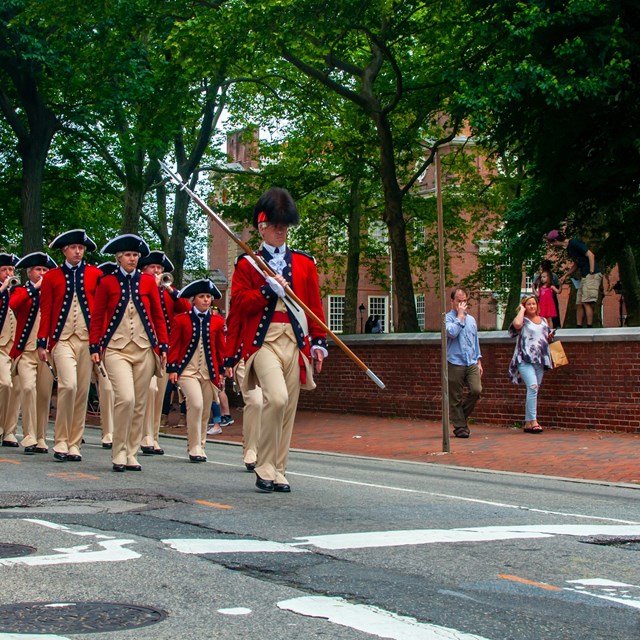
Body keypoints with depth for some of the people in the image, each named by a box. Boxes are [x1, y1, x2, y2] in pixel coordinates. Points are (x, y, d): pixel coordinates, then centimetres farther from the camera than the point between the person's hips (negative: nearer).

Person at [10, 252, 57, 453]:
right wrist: (34, 287, -14)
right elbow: (13, 303, -16)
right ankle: (29, 438, -16)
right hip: (26, 351, -3)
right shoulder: (22, 291, 8)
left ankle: (41, 439, 11)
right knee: (28, 388, -19)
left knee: (45, 394, 2)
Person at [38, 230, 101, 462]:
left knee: (82, 392, 2)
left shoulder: (96, 275, 9)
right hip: (62, 339, -2)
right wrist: (42, 343, 2)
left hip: (88, 340, 2)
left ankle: (74, 445, 12)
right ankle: (60, 443, -9)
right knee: (68, 385, -19)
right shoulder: (51, 276, 7)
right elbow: (45, 312, 7)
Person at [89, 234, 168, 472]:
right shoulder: (107, 282, 3)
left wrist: (163, 346, 4)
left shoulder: (148, 281, 8)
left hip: (144, 349, 3)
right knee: (126, 399, -19)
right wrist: (94, 347, -3)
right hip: (116, 349, -3)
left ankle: (131, 454, 14)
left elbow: (158, 316, 10)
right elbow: (97, 317, 4)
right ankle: (118, 454, -6)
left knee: (139, 404, 4)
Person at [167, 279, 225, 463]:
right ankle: (194, 448, -12)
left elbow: (221, 348, 12)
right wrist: (172, 369, -5)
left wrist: (221, 371, 8)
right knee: (196, 404, -21)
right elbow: (174, 345, 1)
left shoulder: (217, 321, 8)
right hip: (188, 370, -3)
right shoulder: (181, 319, 0)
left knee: (205, 412, 6)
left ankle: (200, 446, 21)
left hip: (209, 372, 3)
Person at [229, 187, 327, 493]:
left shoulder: (304, 263, 14)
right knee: (277, 398, -23)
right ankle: (264, 469, -10)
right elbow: (239, 302, -1)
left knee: (288, 408, 4)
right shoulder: (247, 264, 6)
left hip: (296, 342, 4)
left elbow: (315, 306, 13)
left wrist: (319, 342, 5)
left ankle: (278, 472, 13)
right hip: (264, 340, -4)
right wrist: (268, 290, -13)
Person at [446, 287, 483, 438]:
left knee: (476, 390, -12)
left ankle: (462, 414, 12)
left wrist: (479, 361, 17)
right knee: (456, 398, -1)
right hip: (455, 363, -5)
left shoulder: (471, 319, 18)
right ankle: (460, 427, 9)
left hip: (472, 363, 5)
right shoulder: (448, 318, -2)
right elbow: (452, 333, -22)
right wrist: (460, 315, -12)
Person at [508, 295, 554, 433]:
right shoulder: (523, 320, 2)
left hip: (540, 360, 6)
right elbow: (517, 324, -23)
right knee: (533, 387, -21)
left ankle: (528, 423, 11)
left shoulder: (543, 321, 20)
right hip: (525, 359, -6)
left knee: (533, 391, 7)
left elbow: (547, 339, 30)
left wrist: (550, 337, 6)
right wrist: (522, 310, -6)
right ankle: (533, 421, -21)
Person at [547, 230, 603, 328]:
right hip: (584, 276, 10)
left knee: (587, 302, -15)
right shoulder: (568, 248, 16)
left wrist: (591, 273, -20)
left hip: (592, 275, -10)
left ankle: (589, 327, -17)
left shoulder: (574, 243, -13)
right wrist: (565, 275, 19)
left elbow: (591, 255, -17)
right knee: (579, 303, 7)